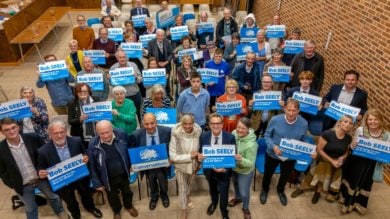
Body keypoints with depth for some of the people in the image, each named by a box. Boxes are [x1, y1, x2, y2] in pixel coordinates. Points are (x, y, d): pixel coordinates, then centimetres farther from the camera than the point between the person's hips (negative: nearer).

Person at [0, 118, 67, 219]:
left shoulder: (33, 138, -17)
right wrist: (12, 184, -6)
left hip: (42, 178, 1)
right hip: (23, 186, -1)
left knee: (53, 197, 24)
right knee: (30, 209, 20)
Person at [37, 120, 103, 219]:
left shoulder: (76, 141, -18)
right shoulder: (43, 151, -22)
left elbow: (85, 153, 0)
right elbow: (40, 169, -7)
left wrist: (86, 158, -23)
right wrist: (41, 173, -29)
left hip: (80, 178, 2)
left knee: (87, 195, 29)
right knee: (71, 203, 24)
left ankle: (90, 207, 64)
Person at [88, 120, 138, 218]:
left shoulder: (121, 135, -21)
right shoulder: (93, 145, -24)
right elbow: (92, 166, -12)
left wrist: (132, 166, 5)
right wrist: (97, 183, -7)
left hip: (123, 174, 1)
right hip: (108, 178, -1)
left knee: (127, 192, 27)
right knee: (112, 196, 25)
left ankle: (129, 206, 60)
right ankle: (116, 211, 57)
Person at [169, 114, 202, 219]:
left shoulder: (198, 131, -22)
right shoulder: (176, 134, -33)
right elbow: (172, 156, -29)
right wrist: (189, 156, -31)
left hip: (193, 164, 3)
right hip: (181, 165, -3)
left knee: (189, 183, 31)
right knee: (182, 188, 13)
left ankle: (187, 196, 64)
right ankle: (183, 210, 40)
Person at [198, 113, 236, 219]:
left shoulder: (230, 137, -19)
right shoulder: (203, 136, -12)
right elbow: (200, 153, -4)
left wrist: (225, 168, -29)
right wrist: (199, 157, -28)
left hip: (224, 171, -2)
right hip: (209, 170, 3)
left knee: (223, 193, 14)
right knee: (212, 190, 29)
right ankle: (214, 202, 64)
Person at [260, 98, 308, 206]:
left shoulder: (303, 124, -20)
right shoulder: (275, 119, -26)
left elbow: (302, 141, -5)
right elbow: (267, 135, -13)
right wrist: (273, 146, -30)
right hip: (272, 154, -2)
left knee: (285, 176, 28)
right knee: (268, 174, 24)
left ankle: (280, 190, 62)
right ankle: (264, 190, 57)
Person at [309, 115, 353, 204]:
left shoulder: (349, 138, 0)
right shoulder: (327, 134, -16)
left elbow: (346, 152, 14)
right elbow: (319, 149, -13)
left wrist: (341, 158, -8)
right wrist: (332, 161, -15)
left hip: (338, 163, 4)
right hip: (325, 160, -4)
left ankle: (332, 193, 17)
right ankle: (318, 191, 6)